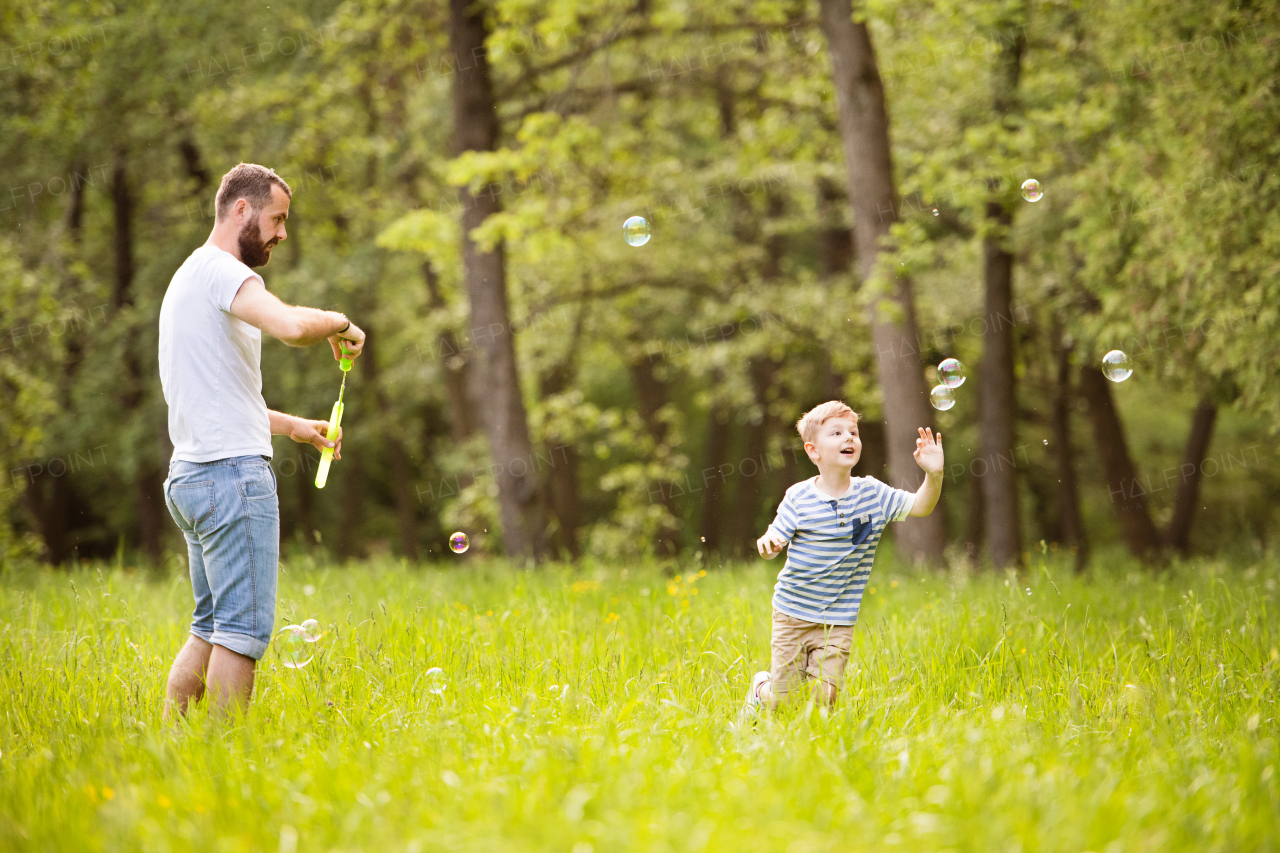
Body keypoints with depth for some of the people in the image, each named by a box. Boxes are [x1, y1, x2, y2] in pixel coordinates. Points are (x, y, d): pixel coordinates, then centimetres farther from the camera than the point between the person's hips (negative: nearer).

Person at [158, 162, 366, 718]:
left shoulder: (189, 277, 22)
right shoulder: (220, 270, -9)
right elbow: (291, 326, -30)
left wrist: (292, 426, 23)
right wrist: (339, 323, -9)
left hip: (189, 477, 10)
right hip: (233, 471, -10)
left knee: (211, 629, 14)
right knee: (243, 630, -8)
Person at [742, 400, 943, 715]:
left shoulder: (872, 494, -3)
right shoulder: (799, 498, -9)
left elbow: (920, 506, -7)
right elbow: (775, 540, -8)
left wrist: (934, 474, -27)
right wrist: (767, 543, -33)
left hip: (838, 621, 2)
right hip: (793, 614, -2)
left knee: (824, 698, -6)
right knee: (782, 699, 3)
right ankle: (760, 687, 39)